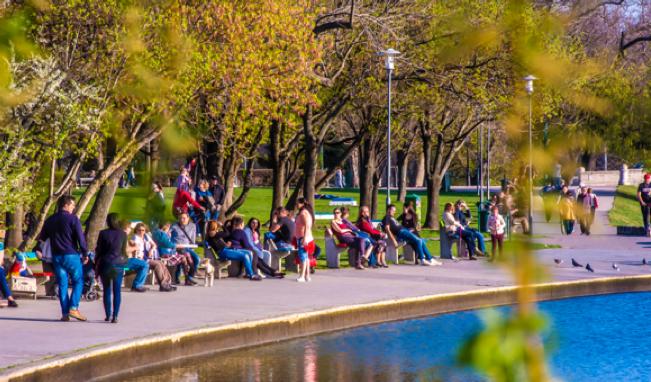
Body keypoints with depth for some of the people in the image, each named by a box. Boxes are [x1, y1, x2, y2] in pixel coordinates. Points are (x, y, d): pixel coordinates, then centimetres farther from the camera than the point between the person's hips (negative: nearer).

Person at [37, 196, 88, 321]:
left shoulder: (50, 220, 10)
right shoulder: (73, 219, -8)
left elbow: (42, 238, 16)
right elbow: (80, 238, -11)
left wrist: (38, 250, 26)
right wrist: (85, 254, -3)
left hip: (56, 257, 5)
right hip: (71, 255, -5)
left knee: (62, 284, 8)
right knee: (78, 281, 4)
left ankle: (65, 313, 4)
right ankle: (73, 308, -10)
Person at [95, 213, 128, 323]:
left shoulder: (103, 233, -4)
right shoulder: (123, 234, 0)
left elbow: (98, 250, 0)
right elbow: (124, 250, 6)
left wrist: (96, 266, 7)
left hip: (105, 263, -1)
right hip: (118, 264, 1)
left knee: (106, 291, 9)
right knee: (117, 291, 2)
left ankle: (108, 315, 11)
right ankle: (115, 316, -7)